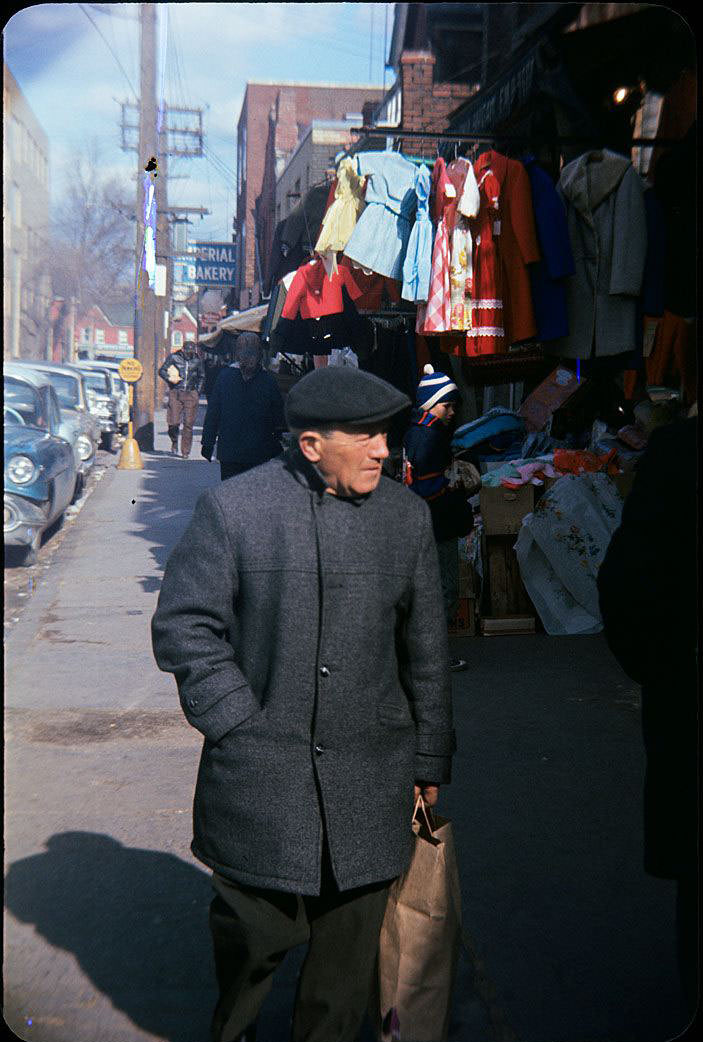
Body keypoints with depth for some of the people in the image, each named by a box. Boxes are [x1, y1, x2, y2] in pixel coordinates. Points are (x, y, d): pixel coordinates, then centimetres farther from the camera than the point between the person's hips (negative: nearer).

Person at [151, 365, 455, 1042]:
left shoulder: (407, 515, 4)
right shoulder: (231, 508, -8)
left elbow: (426, 649, 10)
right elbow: (183, 626, -4)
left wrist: (429, 758, 13)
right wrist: (242, 723, -10)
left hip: (369, 782, 3)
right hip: (260, 777, -2)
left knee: (350, 940, 14)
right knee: (251, 934, 13)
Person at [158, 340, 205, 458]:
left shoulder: (197, 360, 6)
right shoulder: (174, 357, 0)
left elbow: (201, 376, 19)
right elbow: (162, 371, 5)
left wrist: (197, 391, 9)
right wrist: (169, 379, -12)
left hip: (191, 394, 1)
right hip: (175, 393, -1)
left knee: (188, 423, -3)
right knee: (173, 422, -8)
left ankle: (185, 451, 4)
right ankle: (174, 442, 22)